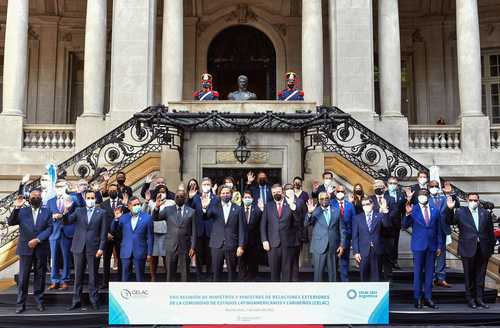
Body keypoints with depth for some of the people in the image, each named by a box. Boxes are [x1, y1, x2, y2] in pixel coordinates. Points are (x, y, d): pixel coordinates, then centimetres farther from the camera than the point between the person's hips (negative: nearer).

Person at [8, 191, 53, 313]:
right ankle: (20, 303, 9)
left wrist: (37, 239, -14)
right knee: (23, 277, 2)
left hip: (41, 249, 0)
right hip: (25, 248, 0)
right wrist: (16, 208, -17)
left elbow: (49, 229, -3)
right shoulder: (22, 211, 7)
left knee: (40, 276, 7)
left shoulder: (47, 212, 6)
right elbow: (10, 222, -6)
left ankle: (39, 301, 17)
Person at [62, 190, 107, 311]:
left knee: (93, 276, 4)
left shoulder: (101, 213, 3)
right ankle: (76, 301, 16)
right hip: (79, 248, 2)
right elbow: (66, 222, -2)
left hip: (93, 248, -2)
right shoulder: (78, 211, 9)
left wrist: (101, 248, -7)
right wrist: (66, 210, -19)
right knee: (78, 276, 8)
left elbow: (104, 232, 0)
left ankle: (94, 301, 13)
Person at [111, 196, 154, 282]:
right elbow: (113, 230, 6)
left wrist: (149, 253, -3)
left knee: (140, 278, 7)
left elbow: (150, 237, -1)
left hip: (140, 253, -2)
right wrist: (116, 218, -10)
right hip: (126, 253, 2)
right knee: (125, 278, 9)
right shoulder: (123, 217, 6)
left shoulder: (147, 218, -1)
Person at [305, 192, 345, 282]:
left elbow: (342, 229, 9)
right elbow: (306, 224, -12)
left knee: (333, 273, 10)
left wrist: (342, 244, 2)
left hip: (333, 247, 2)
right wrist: (309, 213, -29)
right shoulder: (315, 211, 1)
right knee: (318, 273, 1)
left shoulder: (336, 211, 7)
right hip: (319, 247, -2)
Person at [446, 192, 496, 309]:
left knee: (480, 275, 10)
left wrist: (491, 247, 8)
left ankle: (479, 298, 20)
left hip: (483, 250, 3)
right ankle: (470, 298, 17)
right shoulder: (460, 212, 0)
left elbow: (490, 232, 11)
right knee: (469, 275, 6)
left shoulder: (485, 213, 8)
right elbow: (449, 222, -10)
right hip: (468, 249, -3)